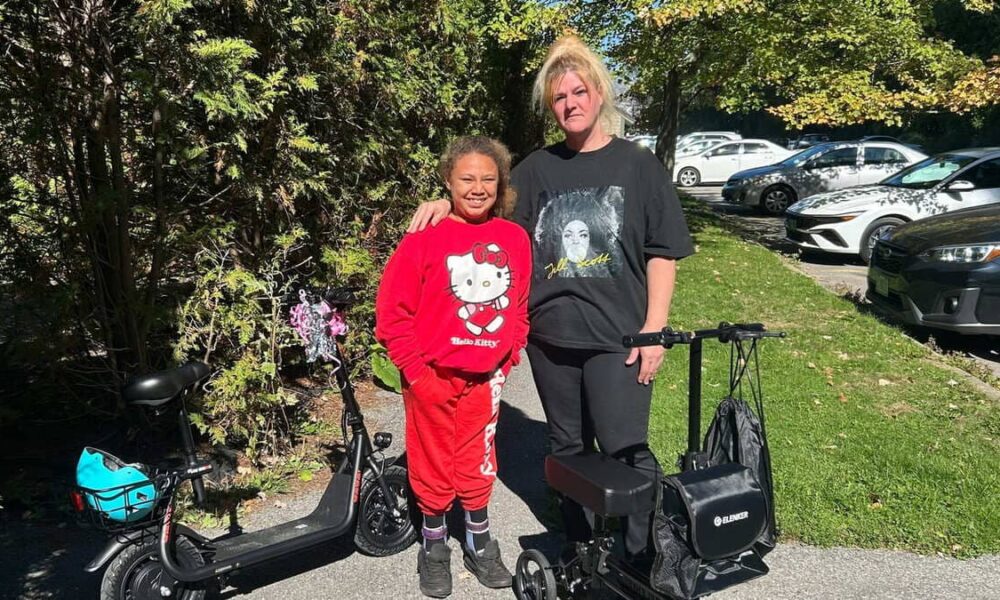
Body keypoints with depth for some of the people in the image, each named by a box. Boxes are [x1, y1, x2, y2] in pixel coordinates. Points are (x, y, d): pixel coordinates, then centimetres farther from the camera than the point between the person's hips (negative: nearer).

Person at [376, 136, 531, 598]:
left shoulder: (514, 238, -2)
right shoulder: (425, 238, -12)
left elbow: (519, 306, 10)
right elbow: (392, 312, -10)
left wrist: (508, 356, 4)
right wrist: (415, 371, -11)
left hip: (485, 378, 3)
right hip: (432, 378, -2)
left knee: (477, 464, 17)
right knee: (433, 466, 13)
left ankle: (479, 543, 37)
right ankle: (434, 546, 34)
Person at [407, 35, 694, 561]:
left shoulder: (638, 165, 1)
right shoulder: (537, 169, 10)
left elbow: (662, 255, 0)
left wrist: (654, 330, -7)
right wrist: (445, 204, -2)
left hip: (617, 336, -3)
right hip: (548, 335, 4)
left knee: (625, 450, -5)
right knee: (567, 449, 15)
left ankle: (647, 558, 12)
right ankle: (579, 550, 31)